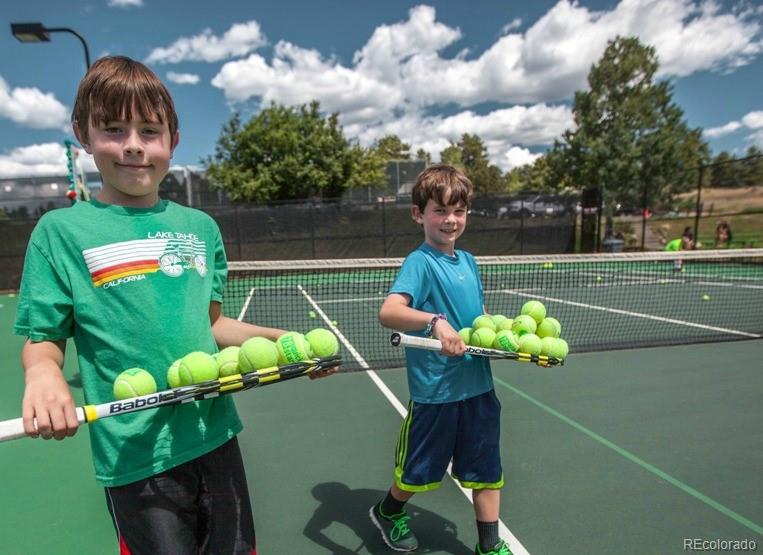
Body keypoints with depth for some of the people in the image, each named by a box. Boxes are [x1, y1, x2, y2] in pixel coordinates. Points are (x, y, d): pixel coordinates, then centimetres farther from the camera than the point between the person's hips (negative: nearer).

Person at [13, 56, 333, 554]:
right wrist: (43, 374, -23)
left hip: (216, 434, 4)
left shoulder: (201, 227, 4)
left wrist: (283, 339, 2)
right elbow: (43, 340, -1)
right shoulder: (60, 231, -5)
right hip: (137, 455, -3)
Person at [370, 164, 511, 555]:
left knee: (486, 468, 17)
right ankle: (388, 511, 46)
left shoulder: (468, 261, 6)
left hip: (479, 385, 6)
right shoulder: (420, 263, -16)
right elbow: (388, 312, -32)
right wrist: (435, 321, -46)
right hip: (436, 389, -6)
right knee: (419, 468, 16)